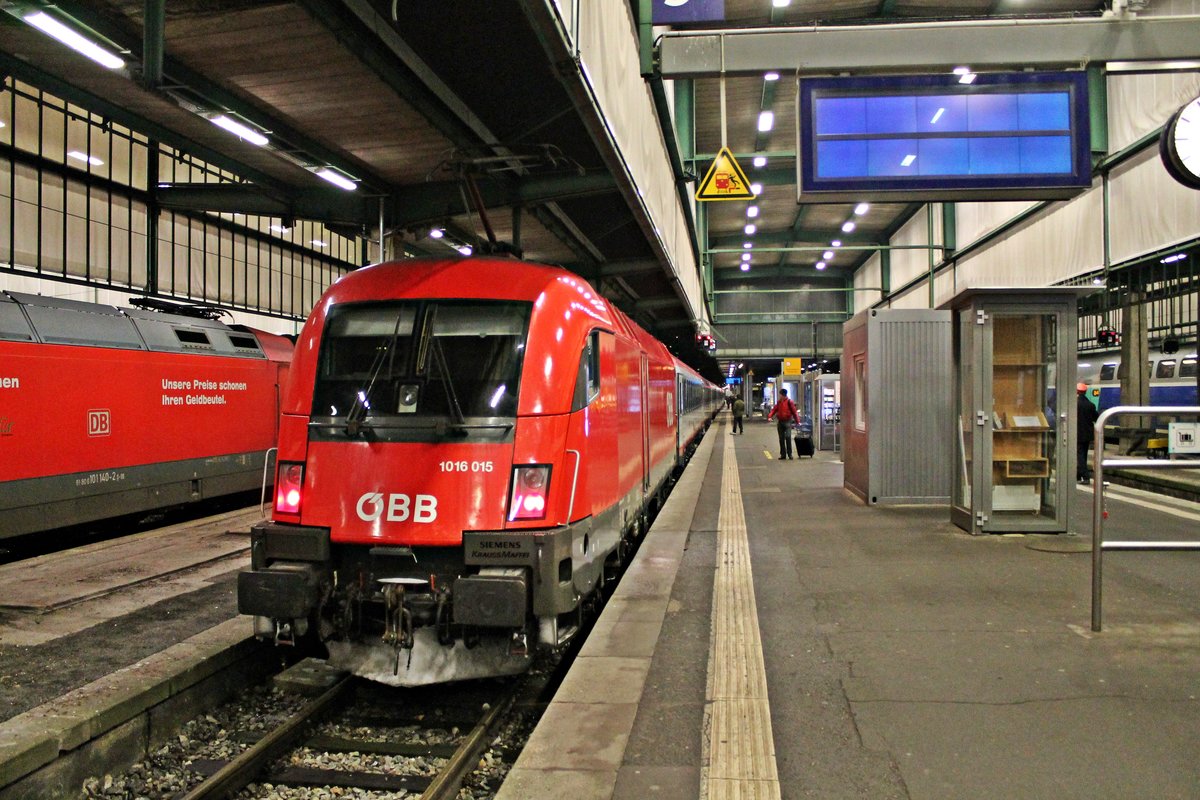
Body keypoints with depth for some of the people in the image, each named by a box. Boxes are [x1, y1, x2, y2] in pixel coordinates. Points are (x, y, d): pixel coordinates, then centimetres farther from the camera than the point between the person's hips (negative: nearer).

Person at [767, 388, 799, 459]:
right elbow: (774, 409, 7)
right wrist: (770, 415, -12)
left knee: (788, 437, -14)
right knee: (781, 439, 8)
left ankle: (789, 454, -8)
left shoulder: (789, 402, -4)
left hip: (787, 421, -5)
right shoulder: (779, 402, 11)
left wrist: (797, 421, -10)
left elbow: (794, 411, -5)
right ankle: (783, 454, 14)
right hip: (780, 421, 6)